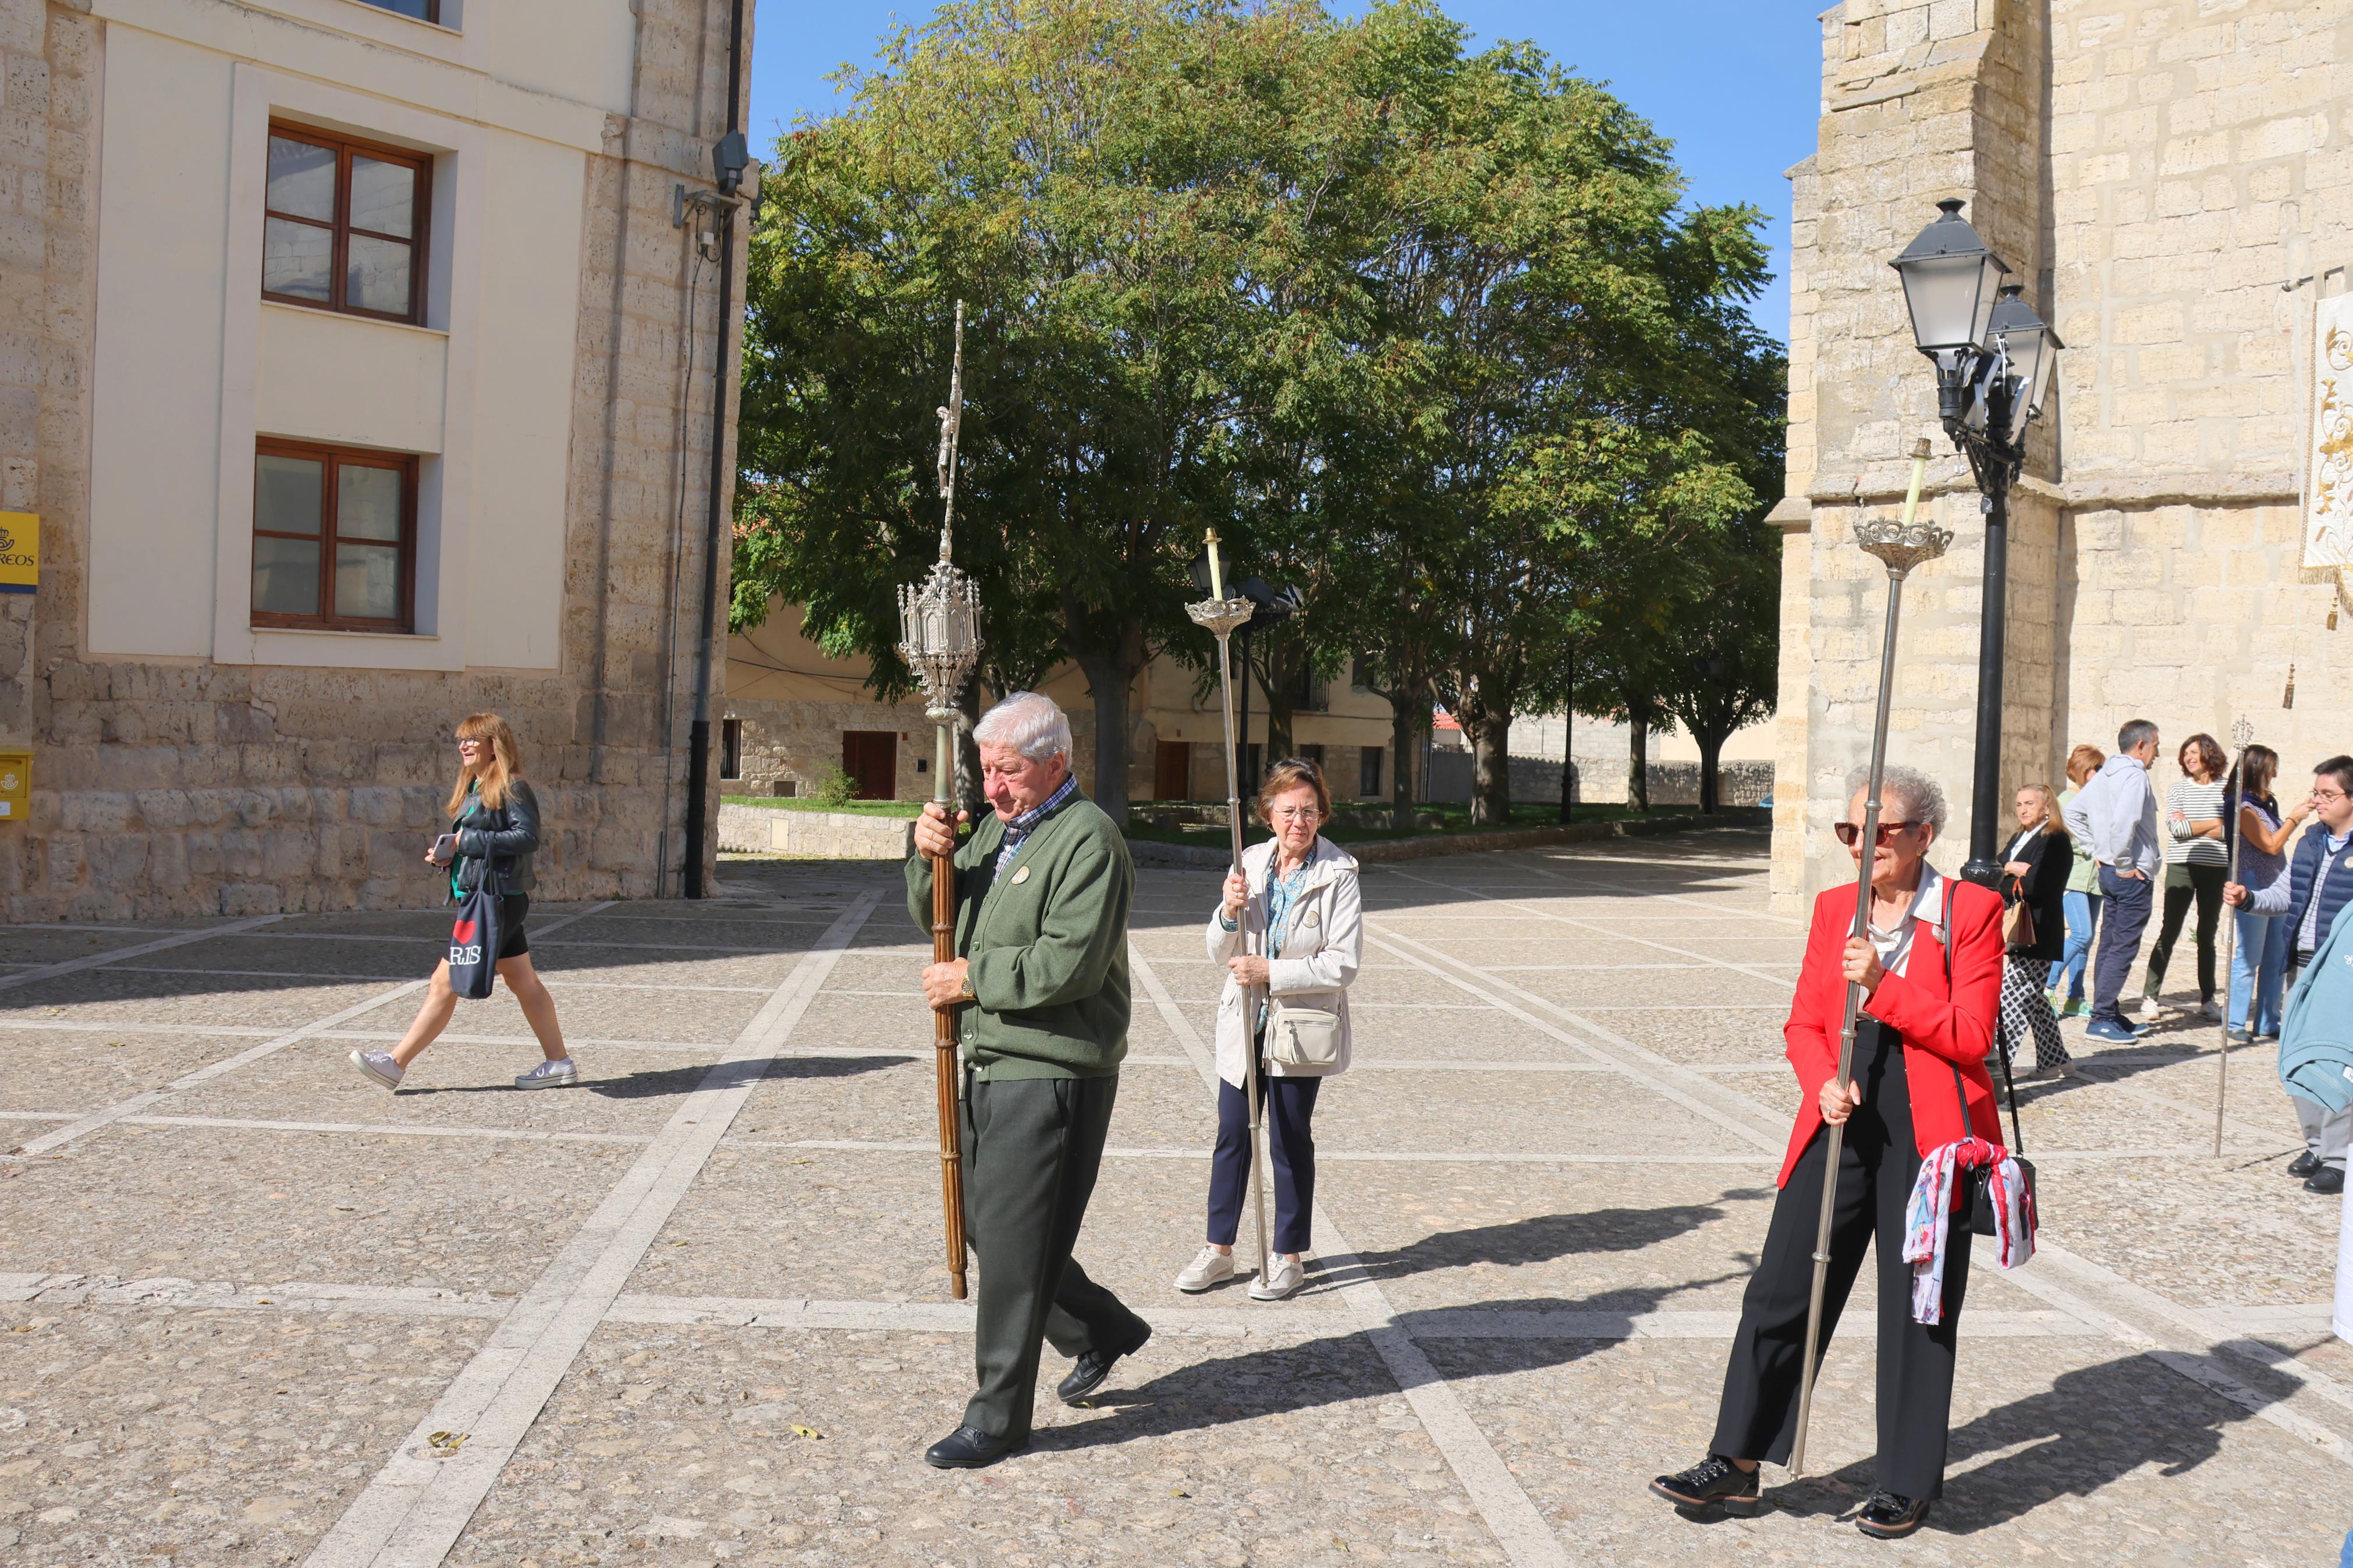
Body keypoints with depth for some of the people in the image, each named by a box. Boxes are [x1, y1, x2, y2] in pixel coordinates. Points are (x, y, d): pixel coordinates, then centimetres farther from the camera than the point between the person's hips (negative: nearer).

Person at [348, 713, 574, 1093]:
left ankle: (395, 1064, -2)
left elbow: (528, 837, -21)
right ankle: (559, 1062, 17)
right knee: (523, 982, 12)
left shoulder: (512, 788, -11)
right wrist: (446, 854, 1)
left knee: (444, 983, -6)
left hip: (498, 901, -10)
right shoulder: (474, 789, 17)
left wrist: (469, 841, -19)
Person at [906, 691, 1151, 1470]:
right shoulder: (999, 826, 15)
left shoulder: (1088, 838, -14)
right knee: (983, 1223, 16)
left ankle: (997, 1419, 11)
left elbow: (1069, 965, -23)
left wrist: (971, 979, -14)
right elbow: (938, 920, 16)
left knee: (1011, 1239, -3)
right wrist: (930, 857, -4)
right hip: (991, 1063, 9)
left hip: (1052, 1074, -9)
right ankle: (1104, 1331, 35)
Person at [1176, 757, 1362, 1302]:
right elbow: (1220, 953, 3)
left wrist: (1271, 973, -21)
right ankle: (1219, 1250, 26)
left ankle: (1290, 1258, 22)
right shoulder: (1250, 863, 1)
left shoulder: (1338, 875, -10)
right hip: (1244, 1025, 4)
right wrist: (1229, 912, -17)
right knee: (1232, 1135, 11)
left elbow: (1343, 965, -15)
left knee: (1290, 1141, 6)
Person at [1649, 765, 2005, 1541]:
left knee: (1917, 1309, 7)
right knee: (1780, 1289, 4)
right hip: (1843, 1126, 4)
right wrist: (1824, 1084, -9)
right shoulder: (1834, 907, 9)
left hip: (1929, 1134, -4)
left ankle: (1908, 1486, 24)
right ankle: (1735, 1467, 15)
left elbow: (1971, 1035, -12)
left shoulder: (1972, 910, -6)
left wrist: (1881, 984, -19)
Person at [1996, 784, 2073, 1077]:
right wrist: (2011, 869, -10)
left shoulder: (2055, 841, -10)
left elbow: (2035, 885, -20)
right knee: (2033, 998, 15)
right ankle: (2054, 1061, 25)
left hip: (2038, 936, -10)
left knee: (2011, 998, -13)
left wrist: (2004, 882, -7)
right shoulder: (2021, 838, 19)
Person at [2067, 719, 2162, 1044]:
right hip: (2133, 875, -9)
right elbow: (2123, 822, -29)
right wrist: (2123, 864, -19)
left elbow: (2073, 815, 18)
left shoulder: (2104, 775, 12)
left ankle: (2108, 1013, 20)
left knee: (2108, 944, 13)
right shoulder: (2135, 775, -15)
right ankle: (2101, 1018, -5)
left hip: (2109, 872, 9)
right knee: (2124, 947, -6)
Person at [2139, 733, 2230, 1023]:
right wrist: (2214, 824, -4)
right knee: (2169, 932, -6)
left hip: (2216, 869, 2)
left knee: (2208, 934, 11)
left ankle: (2208, 998, 20)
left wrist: (2192, 826, -8)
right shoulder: (2177, 788, 5)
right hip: (2182, 867, -1)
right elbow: (2176, 828, -8)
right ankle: (2150, 997, -6)